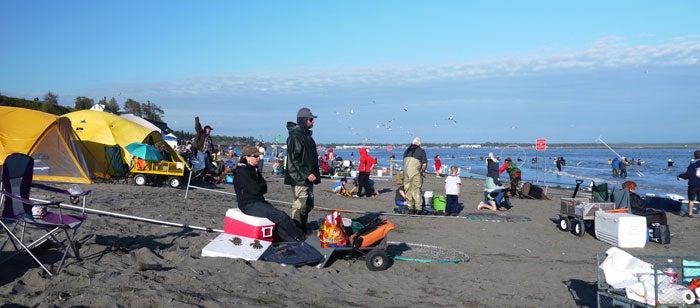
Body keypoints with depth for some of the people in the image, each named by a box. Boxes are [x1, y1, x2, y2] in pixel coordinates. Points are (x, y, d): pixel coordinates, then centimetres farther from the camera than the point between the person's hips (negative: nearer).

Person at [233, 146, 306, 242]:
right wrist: (262, 186, 1)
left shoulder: (253, 169, 16)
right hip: (249, 205, -9)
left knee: (280, 222, -11)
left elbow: (264, 189, 10)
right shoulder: (242, 171, -12)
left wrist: (260, 187, -11)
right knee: (281, 216, -17)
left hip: (259, 201, 9)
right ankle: (302, 238, -9)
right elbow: (256, 190, -19)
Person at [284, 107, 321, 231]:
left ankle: (303, 230, 22)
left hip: (308, 178, 10)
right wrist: (307, 174, -20)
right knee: (300, 204, -10)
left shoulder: (307, 135, 18)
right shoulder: (295, 136, -13)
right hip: (299, 179, -10)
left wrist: (315, 174, 17)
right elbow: (294, 159, -18)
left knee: (308, 205, 12)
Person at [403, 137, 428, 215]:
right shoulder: (421, 151, -1)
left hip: (406, 172, 4)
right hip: (416, 173, -4)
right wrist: (423, 171, 10)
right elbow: (424, 164, -7)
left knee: (408, 191, 9)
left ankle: (410, 209, 12)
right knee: (417, 191, 1)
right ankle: (418, 209, 1)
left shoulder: (406, 151, 15)